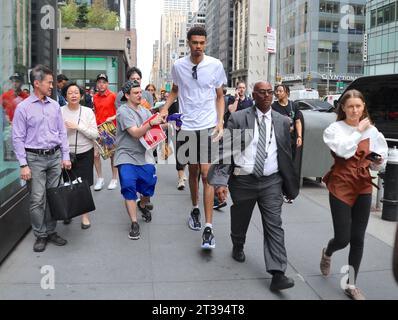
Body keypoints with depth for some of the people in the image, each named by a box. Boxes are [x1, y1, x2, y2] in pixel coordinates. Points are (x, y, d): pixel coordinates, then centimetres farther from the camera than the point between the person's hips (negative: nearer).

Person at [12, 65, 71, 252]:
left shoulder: (55, 105, 7)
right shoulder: (23, 108, -5)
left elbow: (62, 133, 11)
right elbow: (18, 138, -6)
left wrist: (65, 156, 5)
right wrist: (23, 165, -11)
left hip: (55, 156, 4)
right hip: (35, 158, -4)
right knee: (37, 200, -2)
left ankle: (51, 232, 22)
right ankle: (40, 236, 12)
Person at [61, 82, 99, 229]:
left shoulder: (87, 111, -4)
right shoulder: (60, 111, -3)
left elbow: (95, 134, -8)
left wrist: (78, 126, -18)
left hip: (85, 153, 0)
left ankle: (85, 215, 16)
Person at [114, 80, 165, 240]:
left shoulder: (144, 111, 10)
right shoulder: (123, 111, -10)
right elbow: (135, 133, -19)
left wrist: (161, 122, -12)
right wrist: (151, 123, -31)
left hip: (144, 156, 5)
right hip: (127, 156, -5)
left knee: (149, 186, 9)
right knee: (129, 187, -12)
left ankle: (142, 205, 42)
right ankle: (134, 223, -1)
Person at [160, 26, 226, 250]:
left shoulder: (215, 65, -3)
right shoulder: (179, 66, 2)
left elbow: (220, 96, 5)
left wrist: (220, 121, -6)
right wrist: (165, 108, 3)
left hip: (208, 126, -2)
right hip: (187, 126, 2)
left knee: (206, 174, -10)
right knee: (193, 171, 14)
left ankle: (209, 228, -8)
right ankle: (195, 209, 37)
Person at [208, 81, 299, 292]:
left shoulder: (282, 122, 4)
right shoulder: (237, 119, -5)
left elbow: (286, 155, 10)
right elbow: (225, 150, -8)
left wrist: (290, 184, 11)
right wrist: (221, 181, -16)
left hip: (271, 182, 1)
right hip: (243, 181, -1)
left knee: (274, 226, -4)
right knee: (239, 221, 17)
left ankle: (278, 274, -1)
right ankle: (238, 247, 47)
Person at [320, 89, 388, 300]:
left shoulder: (372, 130, 4)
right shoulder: (335, 129, -6)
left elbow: (377, 164, 11)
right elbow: (343, 150, -24)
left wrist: (379, 162, -11)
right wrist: (359, 131, -14)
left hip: (363, 187, 3)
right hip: (341, 186, -3)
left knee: (358, 239, 6)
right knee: (343, 238, -3)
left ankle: (351, 286, 21)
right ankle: (327, 253, 34)